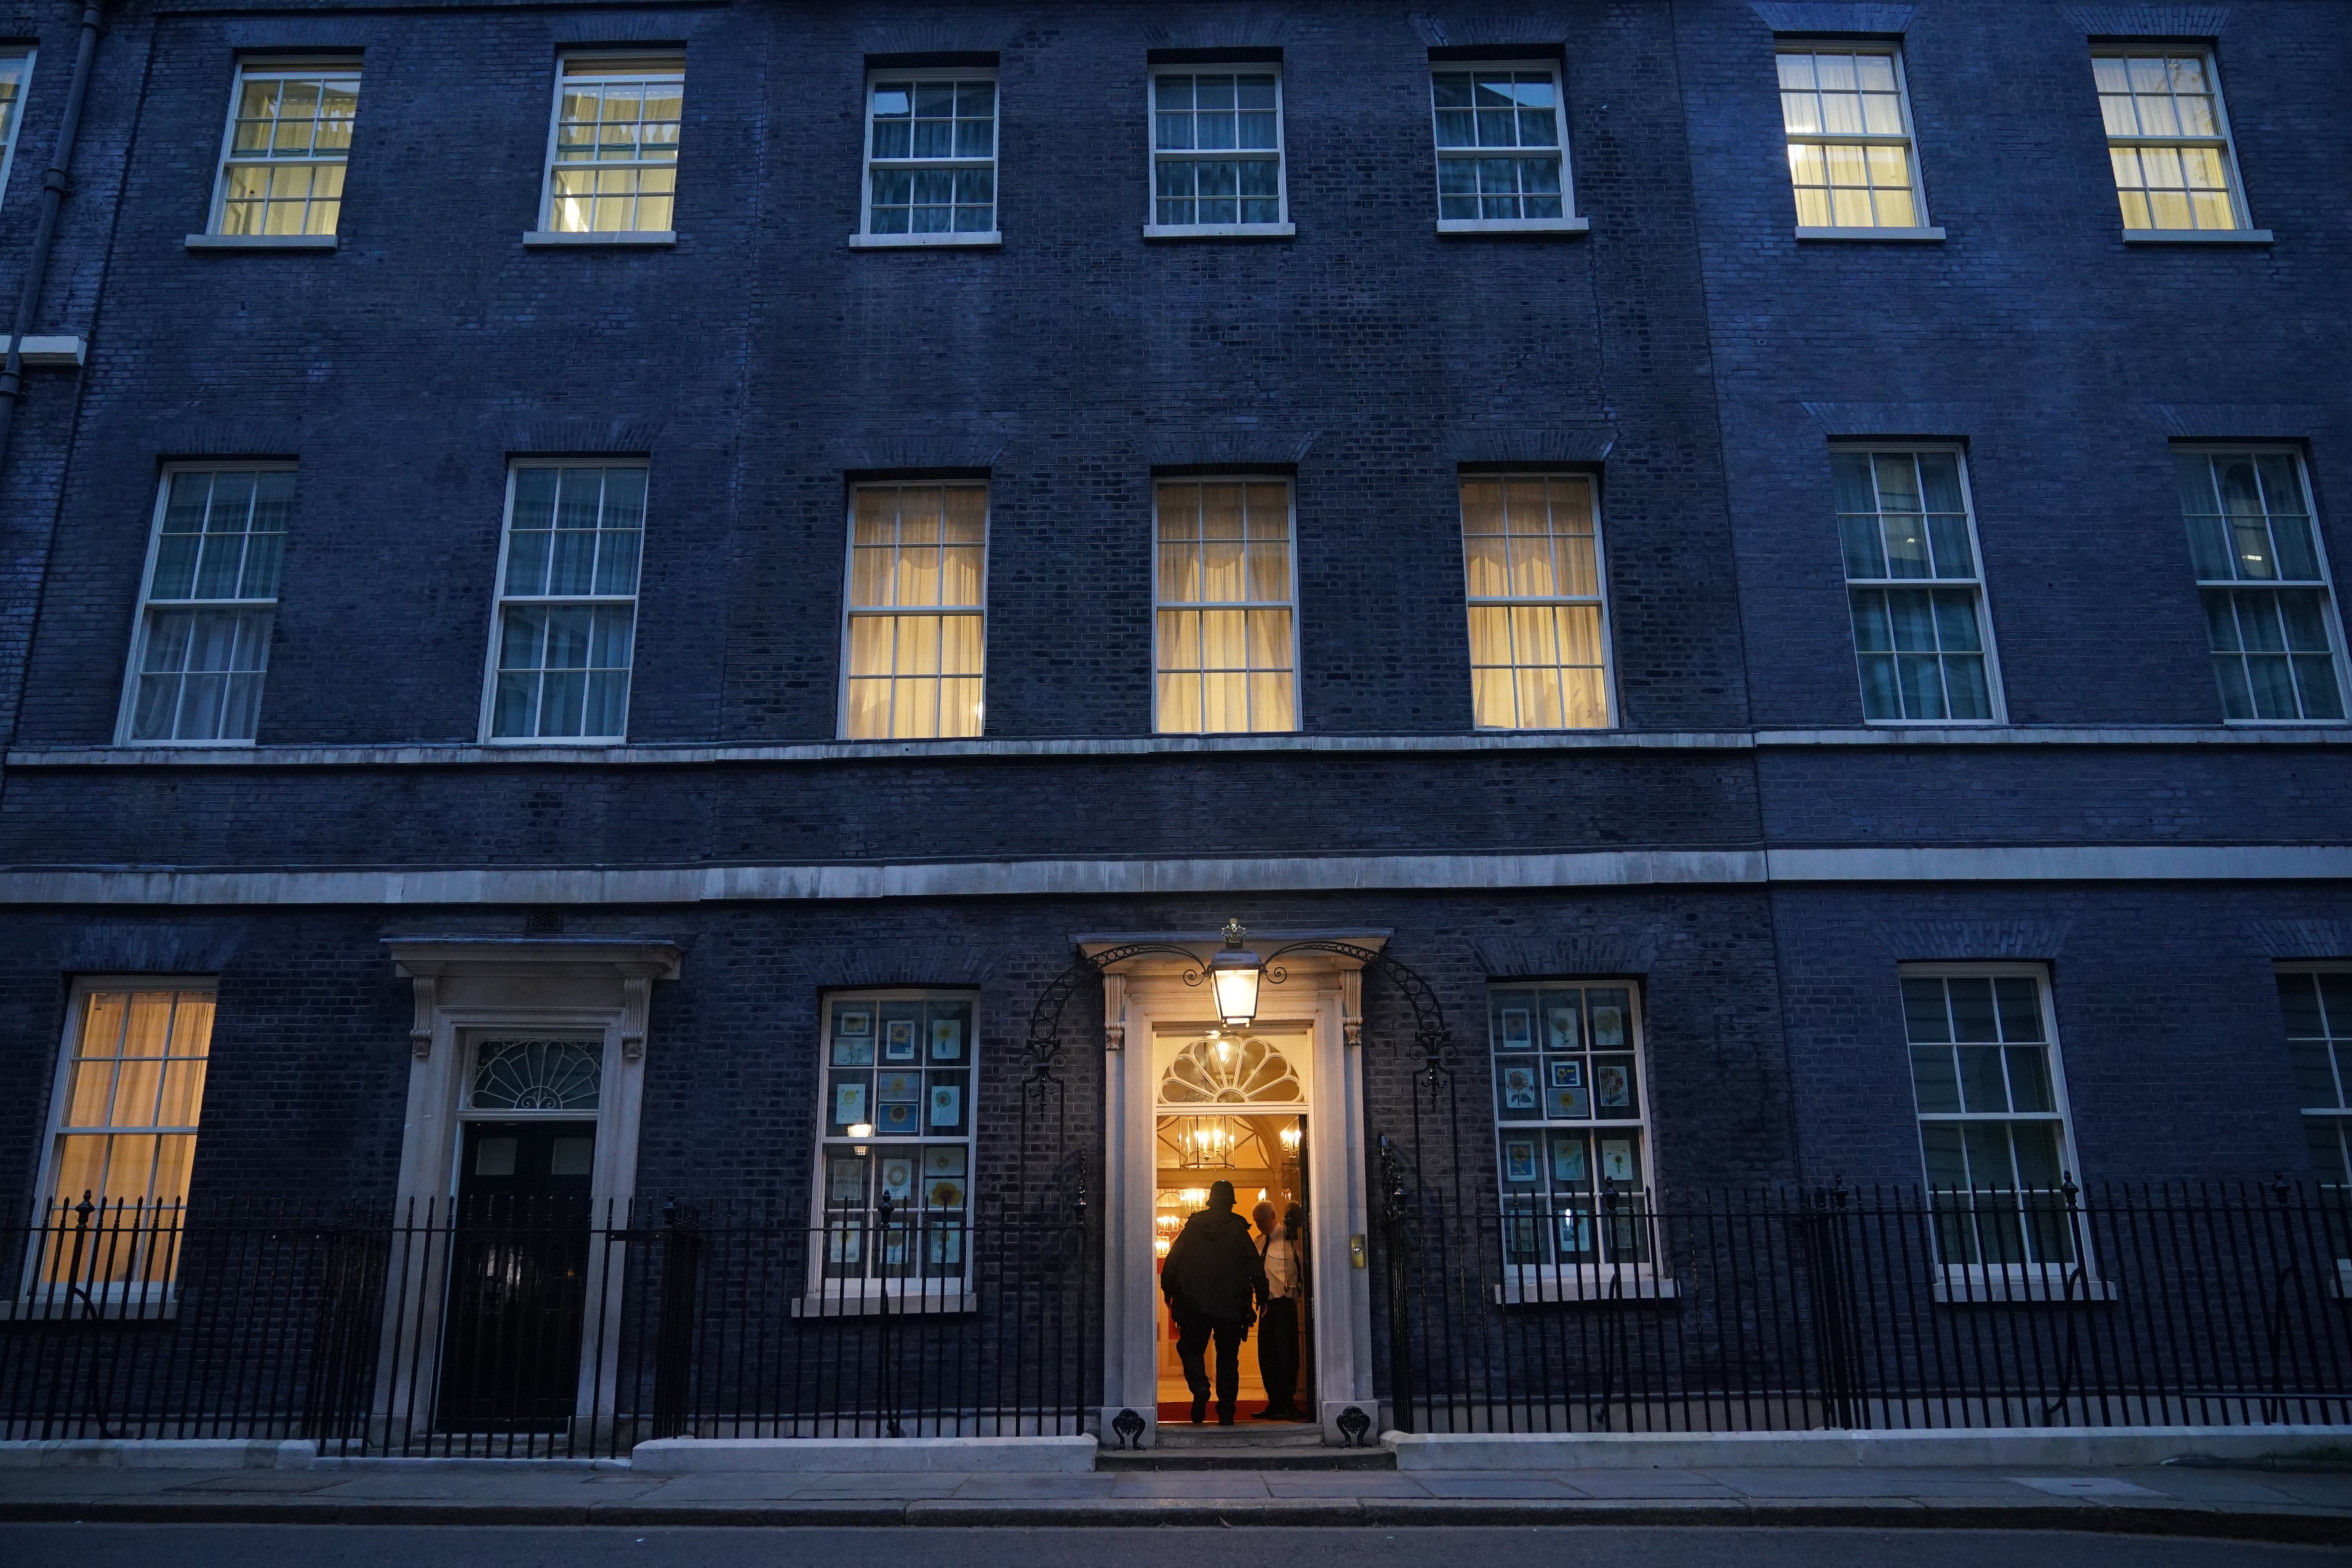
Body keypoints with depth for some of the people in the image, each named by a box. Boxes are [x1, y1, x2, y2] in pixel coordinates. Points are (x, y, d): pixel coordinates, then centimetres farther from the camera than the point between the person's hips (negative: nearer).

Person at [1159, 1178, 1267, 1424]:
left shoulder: (1192, 1228, 4)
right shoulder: (1239, 1230, 0)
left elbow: (1171, 1263, 4)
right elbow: (1255, 1267, -1)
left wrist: (1168, 1292, 14)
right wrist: (1261, 1297, 9)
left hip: (1195, 1304, 0)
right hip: (1231, 1306, 0)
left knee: (1190, 1348, 14)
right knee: (1228, 1357, 7)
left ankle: (1200, 1386, -13)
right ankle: (1226, 1413, 2)